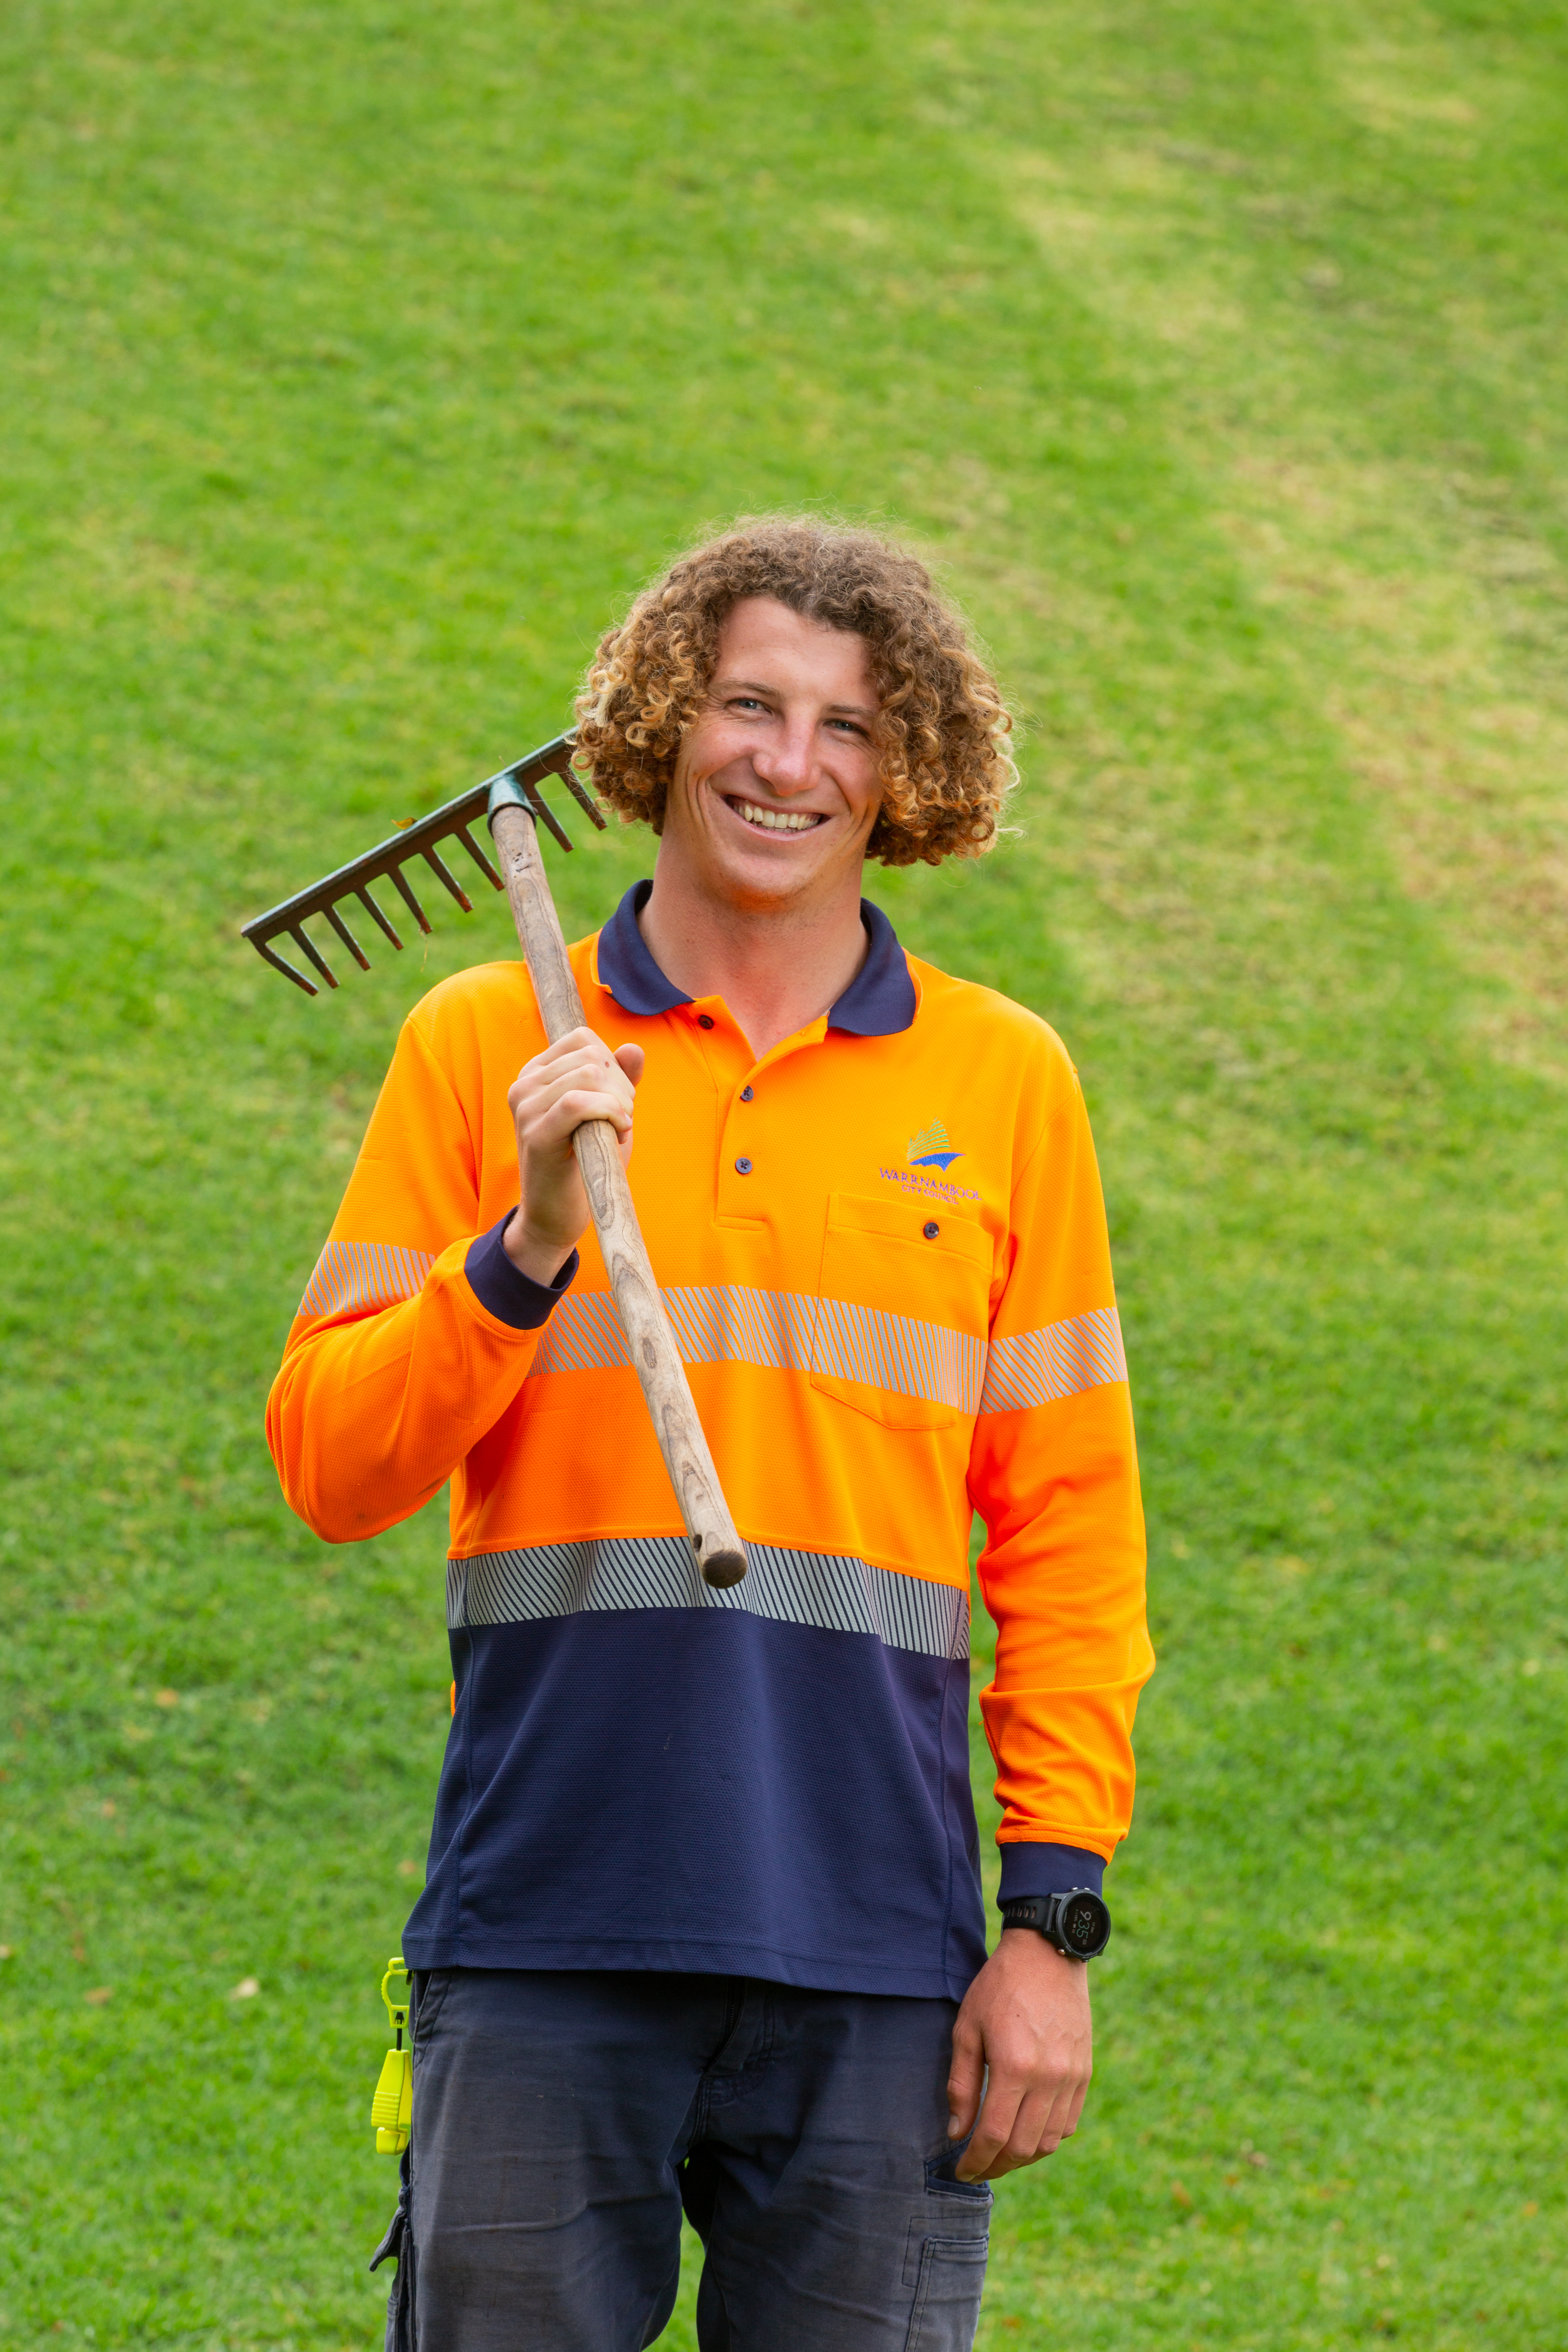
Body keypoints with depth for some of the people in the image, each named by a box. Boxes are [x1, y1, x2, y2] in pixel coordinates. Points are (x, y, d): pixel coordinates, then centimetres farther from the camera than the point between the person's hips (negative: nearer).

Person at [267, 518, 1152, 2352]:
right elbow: (327, 1471, 3)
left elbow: (1068, 1529, 9)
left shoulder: (1003, 1080, 9)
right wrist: (526, 1249, -12)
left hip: (875, 1958, 1)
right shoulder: (483, 1047, 7)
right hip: (543, 1946, -1)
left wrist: (1055, 1916, 3)